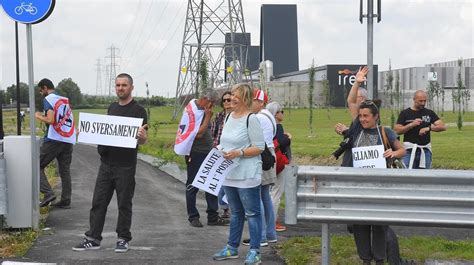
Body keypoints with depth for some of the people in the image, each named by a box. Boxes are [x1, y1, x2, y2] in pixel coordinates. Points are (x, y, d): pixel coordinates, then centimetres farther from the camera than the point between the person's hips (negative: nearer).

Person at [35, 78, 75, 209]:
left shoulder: (48, 99, -4)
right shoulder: (65, 100, 18)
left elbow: (51, 120, -15)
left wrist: (39, 116, 2)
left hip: (53, 139, -7)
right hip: (69, 140, 7)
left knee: (38, 166, 2)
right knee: (65, 170, 11)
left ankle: (48, 193, -11)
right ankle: (65, 201, 11)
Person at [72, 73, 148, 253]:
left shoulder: (138, 110, -6)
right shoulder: (112, 108, 14)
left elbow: (143, 140, -10)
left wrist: (142, 136, -33)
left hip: (125, 166, -6)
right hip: (106, 164, 6)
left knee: (124, 204, 4)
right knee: (98, 202, 5)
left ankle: (123, 239, 15)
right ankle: (93, 238, 10)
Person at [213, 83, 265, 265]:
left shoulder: (251, 119, -13)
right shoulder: (230, 116, 12)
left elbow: (259, 147, -14)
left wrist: (239, 153, -21)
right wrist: (221, 151, 6)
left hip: (247, 175, -8)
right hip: (229, 174, 8)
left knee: (252, 213, -1)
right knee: (235, 212, 17)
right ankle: (232, 248, 25)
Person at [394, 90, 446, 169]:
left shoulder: (429, 113, 10)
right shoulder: (405, 113, 5)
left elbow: (443, 127, 1)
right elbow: (397, 130, -4)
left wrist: (428, 128, -16)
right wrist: (412, 125, -15)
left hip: (425, 150, 3)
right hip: (410, 150, -3)